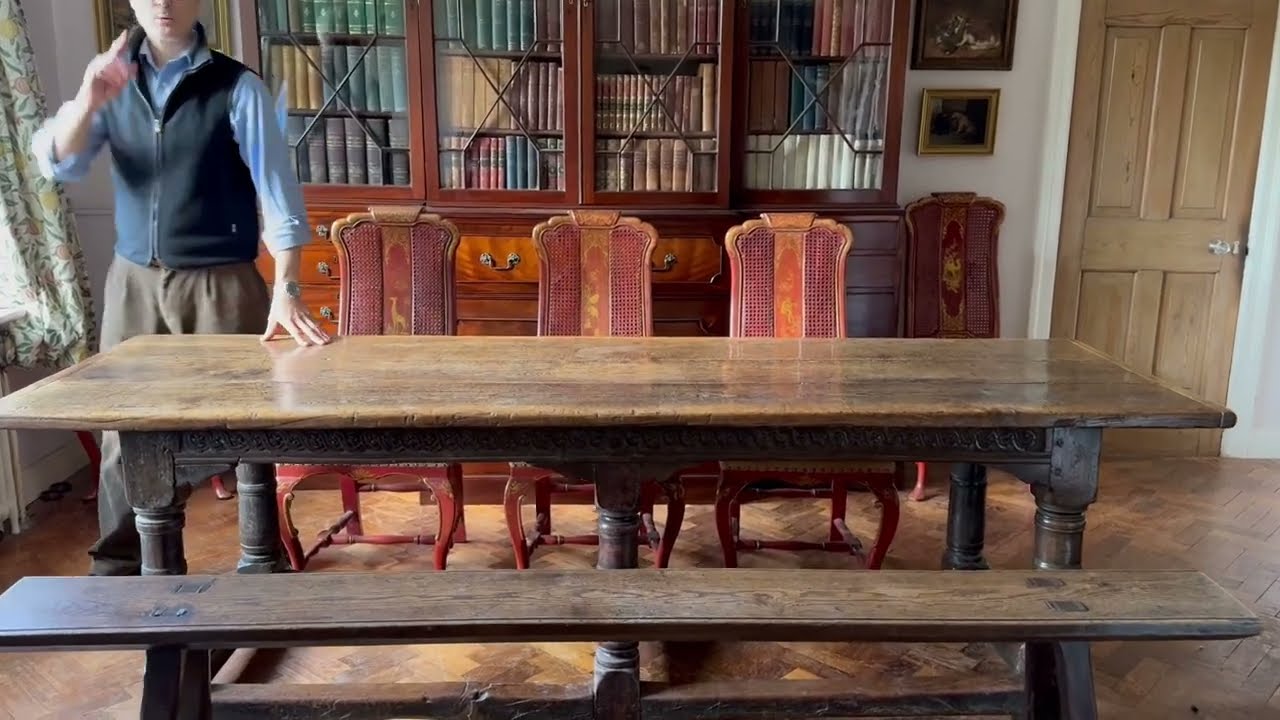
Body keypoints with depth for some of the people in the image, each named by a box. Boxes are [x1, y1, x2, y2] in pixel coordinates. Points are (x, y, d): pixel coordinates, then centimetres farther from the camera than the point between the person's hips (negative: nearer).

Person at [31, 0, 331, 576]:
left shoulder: (237, 86, -4)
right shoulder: (115, 81, 8)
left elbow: (277, 189, -10)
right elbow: (56, 164, 1)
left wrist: (286, 287, -21)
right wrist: (87, 101, -20)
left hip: (220, 285, -3)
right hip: (133, 281, 4)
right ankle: (119, 567, 19)